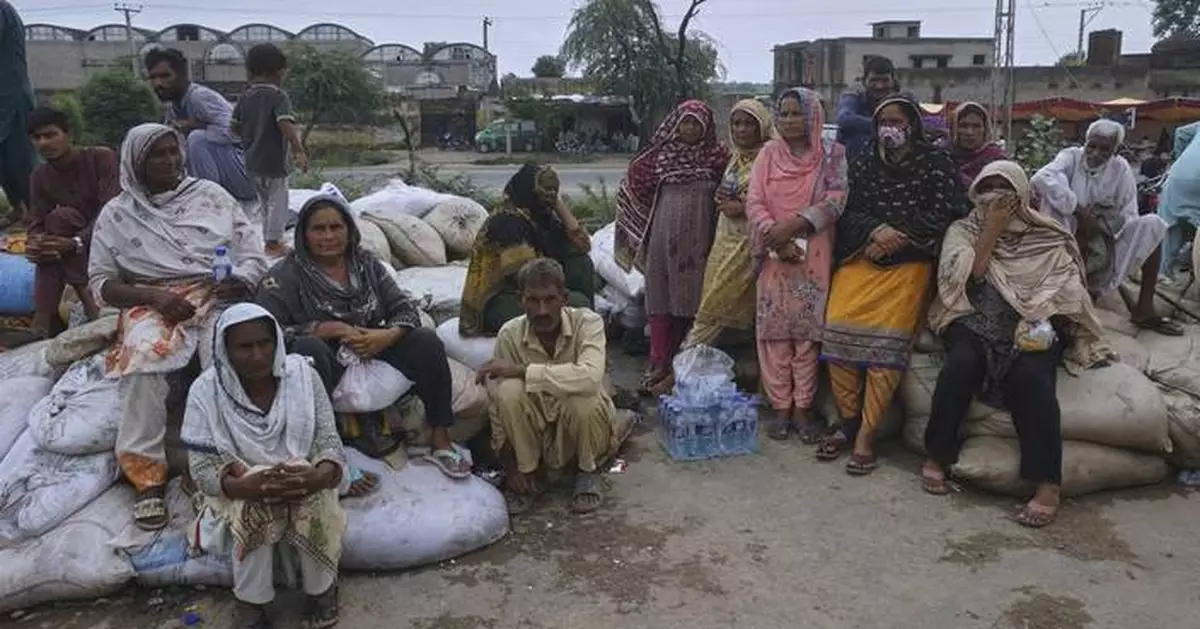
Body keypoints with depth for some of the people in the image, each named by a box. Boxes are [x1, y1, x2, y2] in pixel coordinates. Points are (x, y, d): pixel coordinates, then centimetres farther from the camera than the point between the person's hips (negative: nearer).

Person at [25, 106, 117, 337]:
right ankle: (43, 322, -30)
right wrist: (34, 244, -29)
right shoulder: (39, 177, 4)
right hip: (83, 251, 5)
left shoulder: (101, 158, -13)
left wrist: (76, 243, -38)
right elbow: (36, 225, -3)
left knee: (60, 217, -27)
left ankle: (87, 299, -30)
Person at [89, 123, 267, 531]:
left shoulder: (211, 195, 13)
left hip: (219, 297, 1)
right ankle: (147, 475, -26)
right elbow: (101, 281, 7)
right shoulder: (117, 214, 11)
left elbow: (252, 251, 11)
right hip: (154, 304, 0)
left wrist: (242, 280, -13)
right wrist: (154, 296, -11)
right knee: (143, 359, -34)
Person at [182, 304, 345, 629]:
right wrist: (249, 485, -38)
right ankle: (251, 602, -11)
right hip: (240, 493, 0)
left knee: (313, 501, -31)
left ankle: (322, 588, -6)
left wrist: (317, 477, -38)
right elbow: (202, 470, -17)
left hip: (302, 482, 1)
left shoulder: (301, 373, -13)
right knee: (252, 506, -33)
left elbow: (329, 444, -14)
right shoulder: (206, 390, -15)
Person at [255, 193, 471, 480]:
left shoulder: (366, 263, 8)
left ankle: (441, 441, -12)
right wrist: (330, 328, -21)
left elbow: (405, 308, 5)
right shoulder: (286, 276, -4)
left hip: (372, 356, 4)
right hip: (324, 366, -4)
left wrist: (388, 336, -18)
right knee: (308, 348, -36)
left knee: (426, 341, -17)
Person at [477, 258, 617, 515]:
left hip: (582, 426, -1)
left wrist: (522, 370, -36)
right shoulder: (510, 334, -13)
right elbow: (498, 404, -6)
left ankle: (587, 472, -3)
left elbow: (590, 378, -40)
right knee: (509, 391, -27)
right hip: (535, 434, 2)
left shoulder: (587, 322, -20)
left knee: (583, 397, -34)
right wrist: (509, 464, -10)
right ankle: (528, 476, -4)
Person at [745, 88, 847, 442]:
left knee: (807, 329, -2)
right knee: (775, 330, 0)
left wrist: (793, 225, -18)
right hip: (774, 254, 2)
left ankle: (803, 407, 6)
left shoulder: (831, 155, 4)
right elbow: (754, 203, 1)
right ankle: (781, 407, 7)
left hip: (813, 255, -2)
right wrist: (774, 234, -16)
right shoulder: (768, 154, 9)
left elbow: (835, 200, -8)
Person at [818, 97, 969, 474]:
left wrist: (893, 239, -9)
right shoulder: (864, 164, 15)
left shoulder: (936, 163, 6)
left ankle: (866, 436, -10)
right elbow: (849, 212, 7)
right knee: (838, 331, -14)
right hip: (860, 258, 3)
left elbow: (942, 215, -2)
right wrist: (877, 230, -13)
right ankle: (848, 423, 1)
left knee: (886, 343, -18)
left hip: (908, 263, -3)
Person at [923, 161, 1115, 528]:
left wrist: (1036, 319, -11)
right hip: (976, 320, 0)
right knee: (962, 361, -32)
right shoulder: (962, 231, 11)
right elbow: (962, 280, -5)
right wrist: (991, 233, -5)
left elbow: (1066, 287, 4)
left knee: (1030, 374, -31)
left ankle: (1048, 484, -30)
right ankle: (937, 457, -18)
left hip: (1033, 324, 0)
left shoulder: (1049, 237, 12)